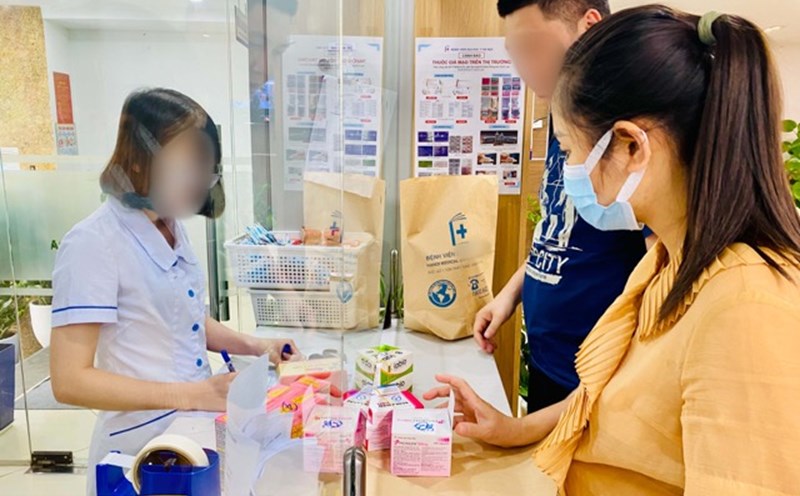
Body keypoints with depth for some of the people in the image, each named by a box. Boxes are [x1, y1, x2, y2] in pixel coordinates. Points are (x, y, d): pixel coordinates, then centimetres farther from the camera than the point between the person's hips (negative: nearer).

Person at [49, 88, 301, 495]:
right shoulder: (92, 244, -20)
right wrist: (193, 394, -28)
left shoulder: (172, 226, 3)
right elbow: (70, 381, -22)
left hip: (198, 431, 7)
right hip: (142, 448, -7)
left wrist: (253, 346, 1)